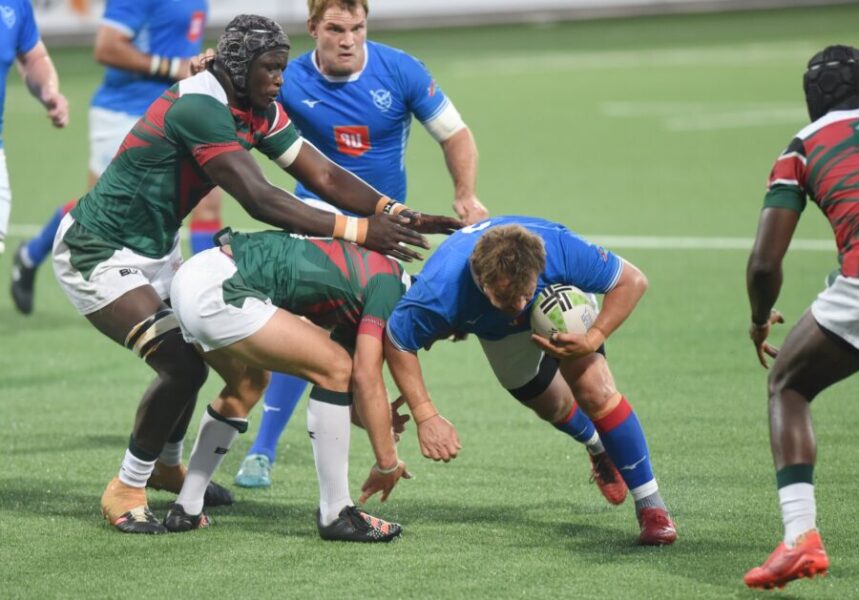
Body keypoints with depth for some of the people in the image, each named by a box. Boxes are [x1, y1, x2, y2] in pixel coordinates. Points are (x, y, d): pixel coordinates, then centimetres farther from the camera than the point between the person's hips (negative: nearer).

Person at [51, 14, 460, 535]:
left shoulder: (259, 111, 0)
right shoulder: (199, 107, -28)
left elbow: (323, 175, -4)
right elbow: (259, 199, -34)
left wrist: (396, 214, -20)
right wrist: (357, 230, -35)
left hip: (155, 250, 10)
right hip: (97, 253, -10)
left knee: (194, 352, 16)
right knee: (181, 365, -15)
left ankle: (164, 466, 36)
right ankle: (127, 490, 1)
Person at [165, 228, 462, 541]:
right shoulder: (389, 284, -3)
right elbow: (367, 378, -8)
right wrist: (387, 463, -2)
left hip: (189, 279, 10)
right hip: (218, 291, -10)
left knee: (247, 386, 31)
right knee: (335, 368, -5)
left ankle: (186, 509, 31)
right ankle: (335, 516, 1)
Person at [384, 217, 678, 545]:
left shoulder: (561, 250, -45)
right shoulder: (440, 291, -45)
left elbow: (632, 281, -29)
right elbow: (397, 343, -26)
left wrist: (592, 340, -40)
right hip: (496, 331, 1)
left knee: (596, 392, -18)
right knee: (553, 406, 14)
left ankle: (651, 506, -7)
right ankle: (598, 448, 51)